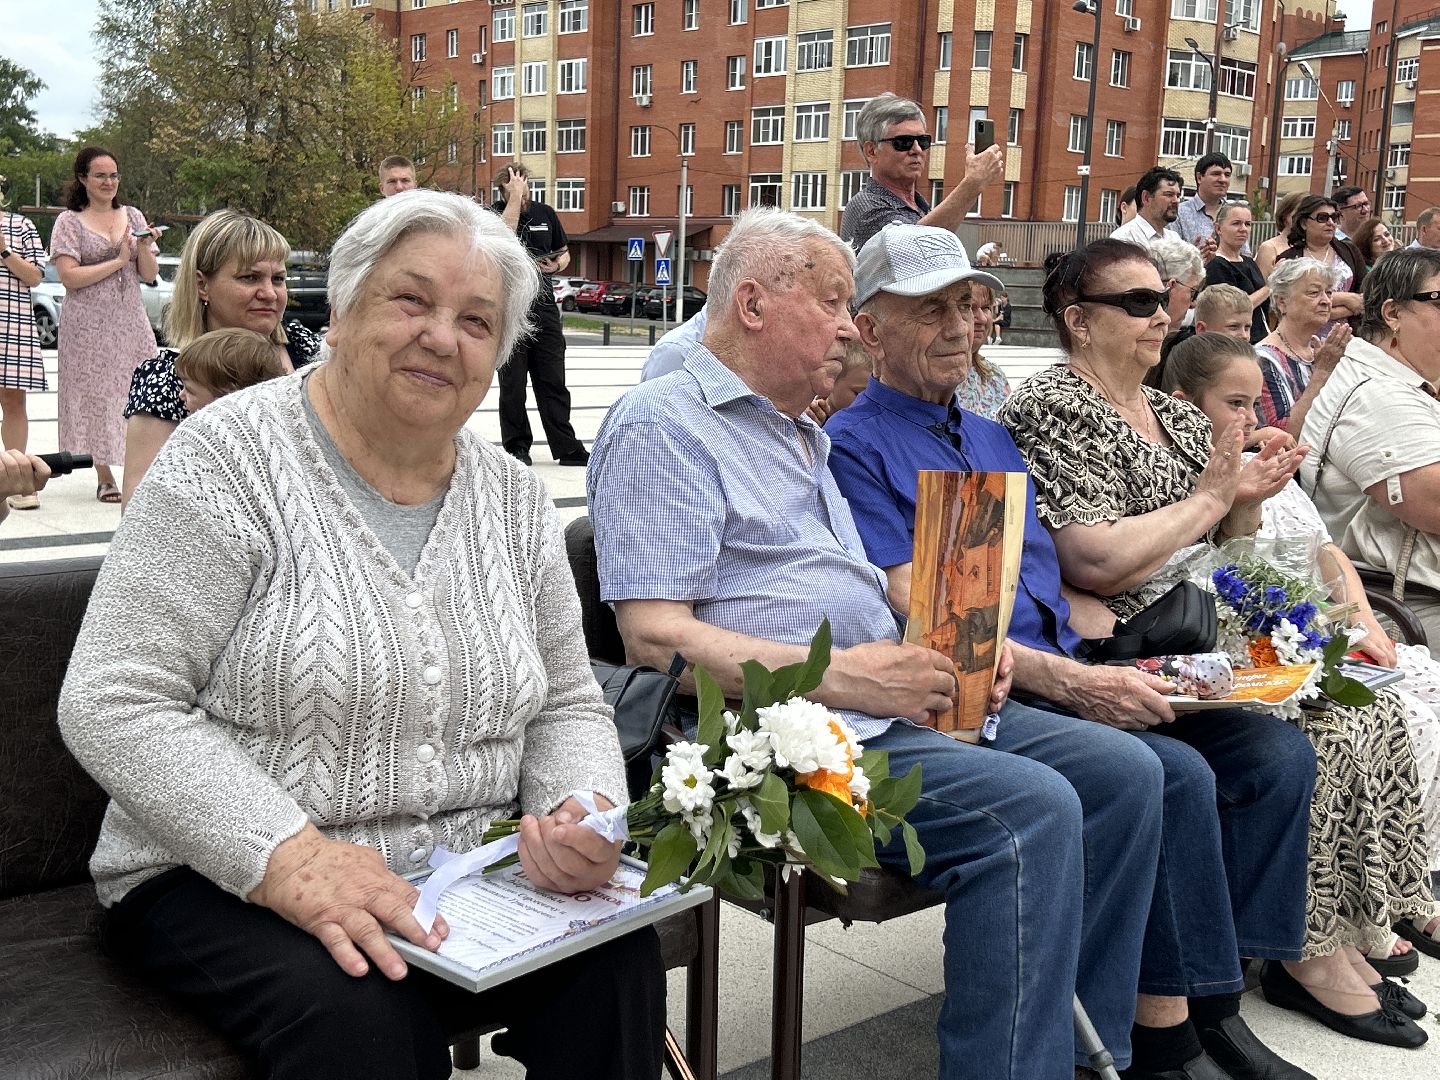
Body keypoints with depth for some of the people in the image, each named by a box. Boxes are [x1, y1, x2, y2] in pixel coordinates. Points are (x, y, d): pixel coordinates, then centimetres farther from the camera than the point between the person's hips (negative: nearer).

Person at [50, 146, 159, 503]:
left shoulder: (133, 216, 11)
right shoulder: (70, 221, 1)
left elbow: (149, 275, 10)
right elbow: (69, 276, -9)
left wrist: (143, 247, -9)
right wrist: (118, 261, -9)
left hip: (130, 322, 3)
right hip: (89, 325, -3)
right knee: (96, 397, 0)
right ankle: (104, 476, 8)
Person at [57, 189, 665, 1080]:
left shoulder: (513, 499, 6)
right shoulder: (230, 461, -10)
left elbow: (567, 706, 12)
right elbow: (112, 706, -15)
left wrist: (585, 812, -11)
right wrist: (289, 857, -26)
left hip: (468, 869, 5)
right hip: (225, 877, -4)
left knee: (618, 958, -22)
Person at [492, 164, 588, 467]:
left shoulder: (545, 214, 10)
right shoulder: (494, 213, -2)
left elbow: (564, 252, 20)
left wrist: (556, 265, -1)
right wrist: (515, 197, -21)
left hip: (544, 305, 3)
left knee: (553, 382, 4)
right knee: (512, 382, 4)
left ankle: (567, 448, 7)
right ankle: (516, 446, 14)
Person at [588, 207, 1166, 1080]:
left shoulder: (803, 434, 24)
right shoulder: (662, 425, -6)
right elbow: (655, 637, -17)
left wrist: (950, 647, 6)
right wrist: (838, 676, -20)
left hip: (886, 707, 10)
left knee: (1125, 772, 0)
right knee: (1030, 809, -27)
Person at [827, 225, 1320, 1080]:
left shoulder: (994, 437, 22)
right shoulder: (856, 446, -4)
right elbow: (916, 616, -13)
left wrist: (1114, 667, 2)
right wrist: (1070, 681, -20)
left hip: (1070, 675, 8)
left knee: (1278, 753, -5)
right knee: (1175, 774, -26)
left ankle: (1209, 1001, -2)